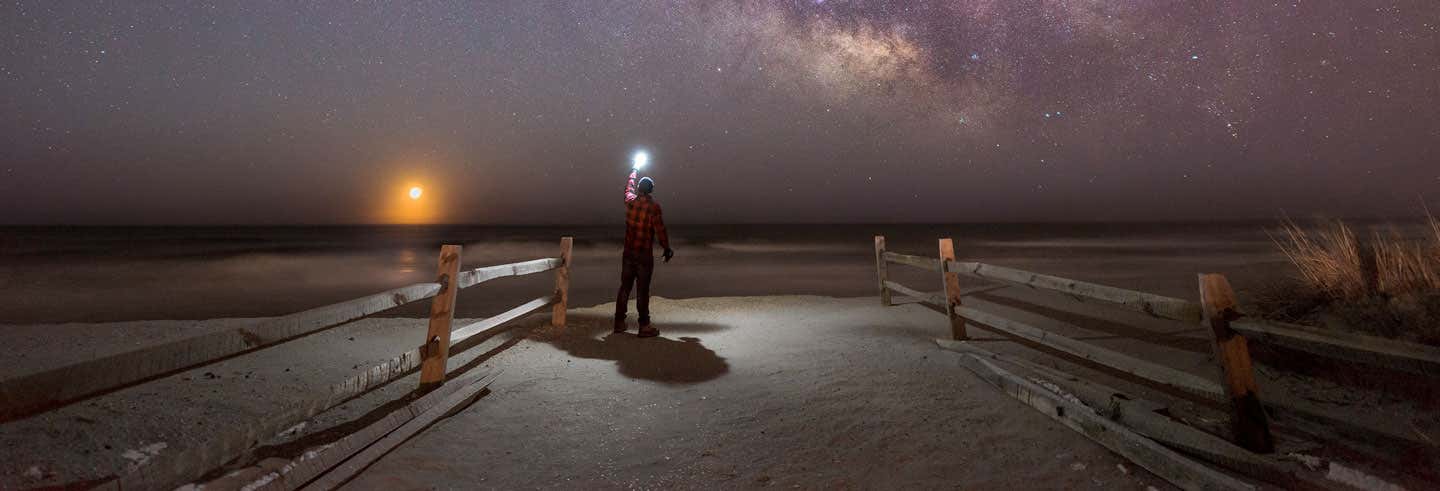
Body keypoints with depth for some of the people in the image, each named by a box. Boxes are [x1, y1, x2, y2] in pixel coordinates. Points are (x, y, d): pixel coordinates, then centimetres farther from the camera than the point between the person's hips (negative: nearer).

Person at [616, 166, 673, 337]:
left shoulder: (630, 201, 2)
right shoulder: (653, 206, -13)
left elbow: (629, 187, 24)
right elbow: (660, 229, -13)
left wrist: (634, 173, 42)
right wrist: (667, 248, -1)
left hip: (628, 252, 5)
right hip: (644, 254, -5)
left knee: (625, 287, 12)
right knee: (642, 290, -2)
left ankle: (619, 322, 19)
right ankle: (644, 326, 3)